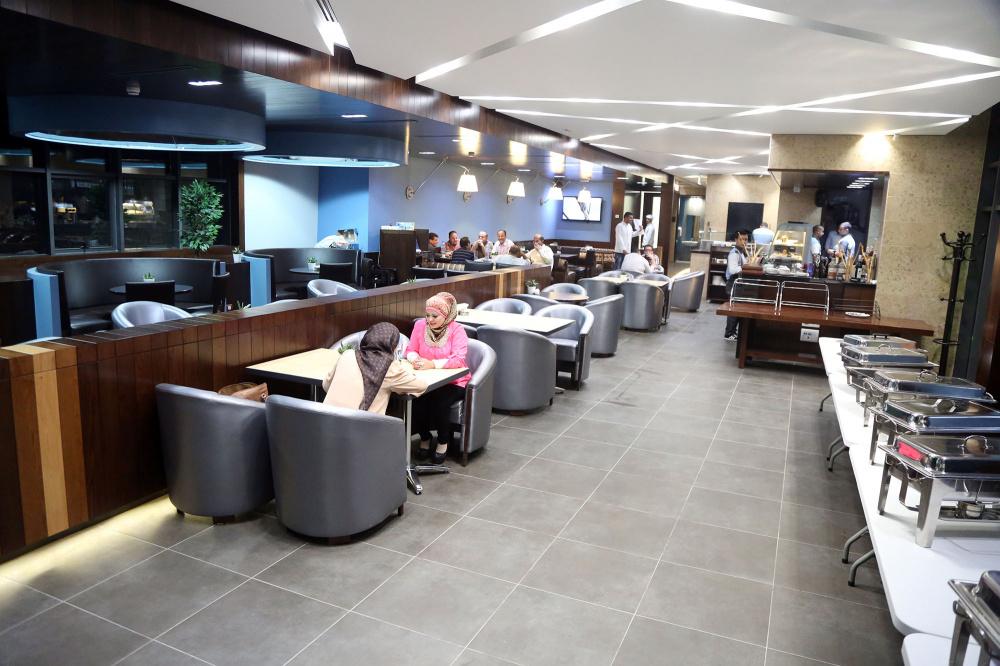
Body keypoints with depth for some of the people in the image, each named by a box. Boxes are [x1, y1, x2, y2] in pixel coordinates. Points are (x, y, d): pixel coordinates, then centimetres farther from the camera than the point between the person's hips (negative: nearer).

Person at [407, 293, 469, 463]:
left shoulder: (457, 330, -13)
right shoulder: (420, 325, -1)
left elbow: (458, 360, -24)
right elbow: (410, 350, 5)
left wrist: (432, 364, -33)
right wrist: (414, 359, -19)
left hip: (453, 382, -3)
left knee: (440, 402, -29)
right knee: (416, 399, -24)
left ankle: (443, 442, 2)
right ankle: (424, 438, 5)